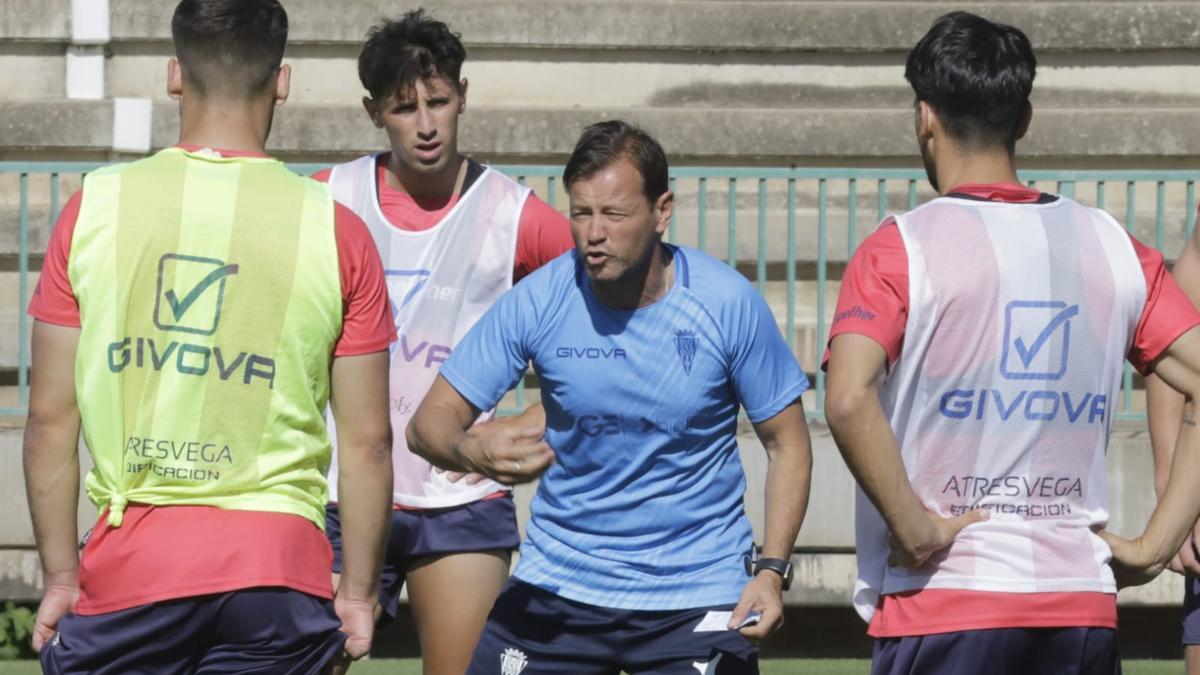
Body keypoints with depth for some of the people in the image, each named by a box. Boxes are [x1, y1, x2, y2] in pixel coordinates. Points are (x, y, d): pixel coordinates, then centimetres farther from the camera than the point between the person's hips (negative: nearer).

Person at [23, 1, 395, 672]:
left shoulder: (94, 208, 1)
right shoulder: (337, 232, 1)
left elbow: (51, 419, 3)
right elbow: (368, 439, 2)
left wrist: (61, 576, 9)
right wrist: (359, 591, 11)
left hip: (129, 565, 0)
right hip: (279, 563, 0)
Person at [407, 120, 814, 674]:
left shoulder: (728, 304, -10)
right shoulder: (537, 302, -9)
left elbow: (786, 443, -1)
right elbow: (431, 420, -6)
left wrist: (771, 569, -14)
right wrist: (473, 451, -30)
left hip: (698, 598, -1)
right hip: (556, 582, 1)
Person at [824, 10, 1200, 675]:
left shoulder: (902, 249, -5)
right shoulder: (1114, 249, 8)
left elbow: (850, 402, -21)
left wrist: (916, 529, -12)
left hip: (941, 605, -4)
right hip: (1082, 604, 4)